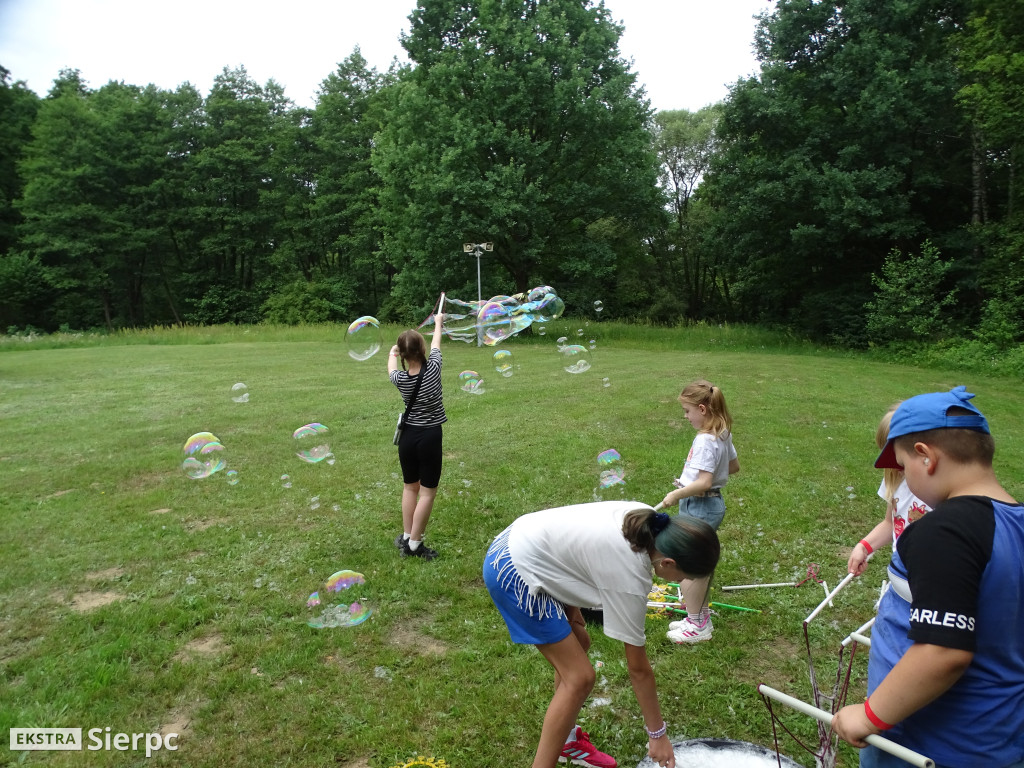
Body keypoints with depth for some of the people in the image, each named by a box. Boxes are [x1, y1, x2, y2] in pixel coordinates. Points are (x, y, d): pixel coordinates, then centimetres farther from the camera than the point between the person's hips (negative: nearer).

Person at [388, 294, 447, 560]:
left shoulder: (400, 378, -7)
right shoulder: (433, 368, -14)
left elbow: (391, 370, 20)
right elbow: (436, 344, 7)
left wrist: (392, 354, 41)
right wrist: (438, 322, 27)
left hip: (408, 436, 4)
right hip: (430, 437, -4)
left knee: (410, 488, 18)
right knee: (428, 492, 4)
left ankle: (406, 538, 25)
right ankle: (414, 544, 6)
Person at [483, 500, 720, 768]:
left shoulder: (646, 521, -4)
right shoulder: (630, 579, -23)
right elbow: (638, 668, -10)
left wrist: (570, 602, 16)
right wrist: (657, 734, 3)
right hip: (514, 571, -9)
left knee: (578, 643, 19)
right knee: (579, 677, -5)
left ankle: (565, 739, 35)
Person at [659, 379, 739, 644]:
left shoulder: (705, 440, -25)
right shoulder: (723, 434, 4)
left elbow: (703, 483, -29)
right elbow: (734, 466, 17)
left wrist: (676, 494, -18)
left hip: (699, 507, -10)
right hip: (713, 504, 10)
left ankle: (696, 626, 17)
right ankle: (701, 617, 35)